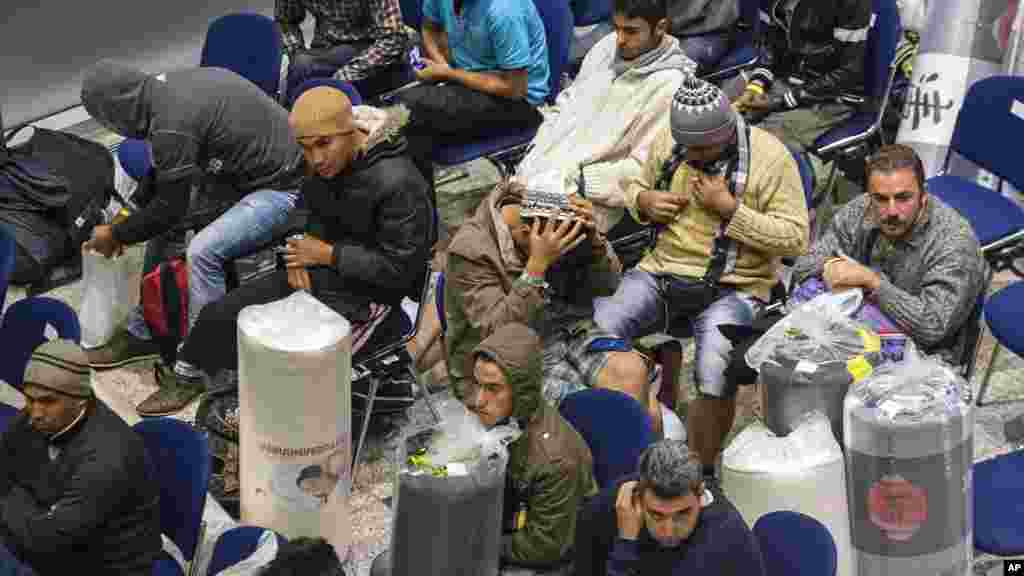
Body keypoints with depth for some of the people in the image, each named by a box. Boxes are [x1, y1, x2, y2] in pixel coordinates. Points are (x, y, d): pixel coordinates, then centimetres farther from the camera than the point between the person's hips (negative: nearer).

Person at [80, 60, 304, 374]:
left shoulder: (172, 124, -27)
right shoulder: (170, 86, 1)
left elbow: (170, 207, -17)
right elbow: (166, 177, 16)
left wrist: (116, 235, -2)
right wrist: (129, 220, 19)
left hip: (283, 187, -10)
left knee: (203, 251, -26)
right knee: (160, 226, 12)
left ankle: (196, 366, -14)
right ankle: (143, 333, 24)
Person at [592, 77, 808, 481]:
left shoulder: (770, 157, -9)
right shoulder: (668, 143, 6)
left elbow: (795, 238, -11)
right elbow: (637, 187, 24)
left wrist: (729, 208, -19)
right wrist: (644, 200, -2)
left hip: (733, 287, -4)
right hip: (662, 271, 5)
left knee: (714, 373, -30)